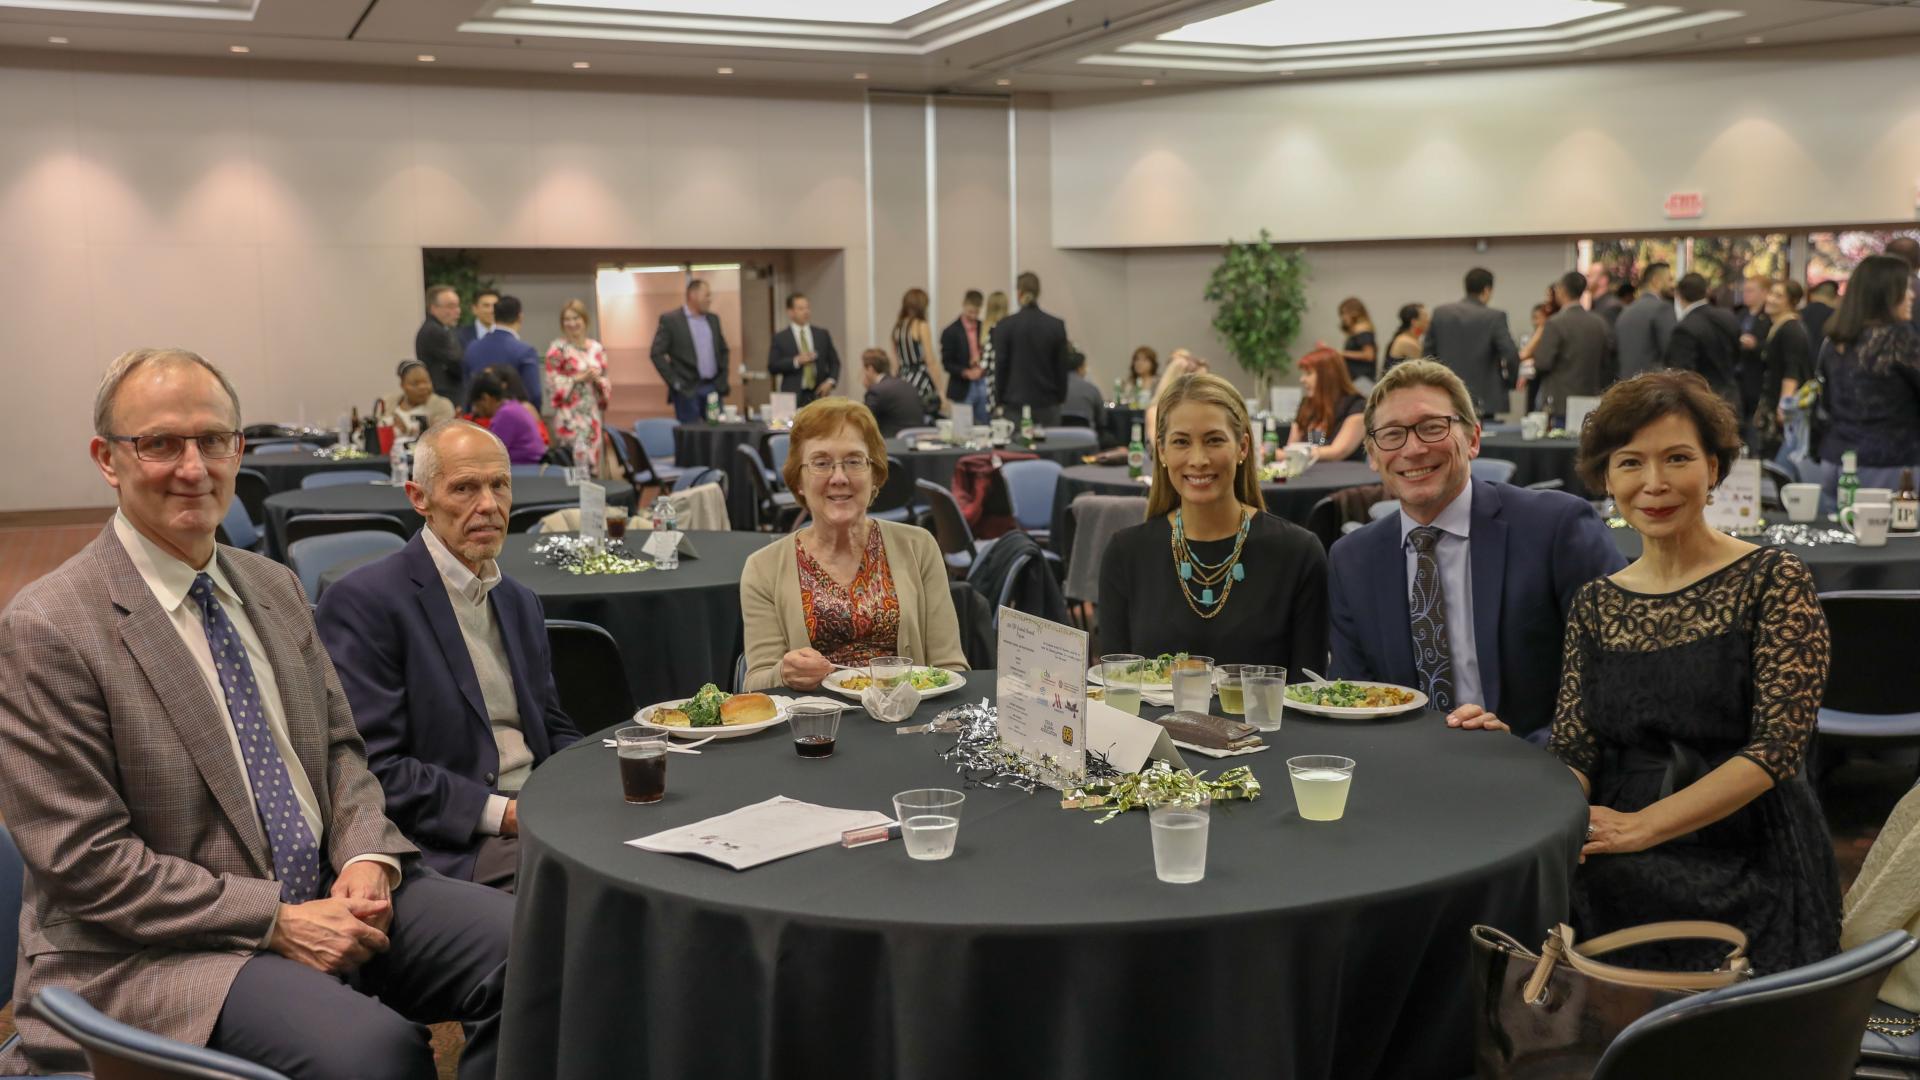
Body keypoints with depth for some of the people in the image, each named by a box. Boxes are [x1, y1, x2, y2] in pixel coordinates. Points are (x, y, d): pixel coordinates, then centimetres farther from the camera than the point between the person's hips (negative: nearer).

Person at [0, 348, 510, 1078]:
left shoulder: (275, 588, 11)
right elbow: (86, 861, -13)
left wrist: (366, 858, -5)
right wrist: (278, 921, -18)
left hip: (323, 900, 7)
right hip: (156, 950, -7)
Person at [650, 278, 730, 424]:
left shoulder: (713, 319, 13)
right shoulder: (670, 319, -5)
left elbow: (723, 350, 22)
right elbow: (657, 353, -8)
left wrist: (722, 379, 11)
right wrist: (675, 382, -11)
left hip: (713, 388, 5)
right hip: (687, 390, -5)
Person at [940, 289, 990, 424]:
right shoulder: (951, 332, -2)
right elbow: (947, 363, -4)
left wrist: (984, 366, -6)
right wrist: (966, 372, -18)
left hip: (983, 384, 4)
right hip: (963, 388, -3)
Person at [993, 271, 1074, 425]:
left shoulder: (1005, 325, -5)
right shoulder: (1056, 326, 0)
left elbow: (1000, 365, -2)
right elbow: (1063, 366, 4)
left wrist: (998, 401, 7)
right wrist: (1060, 397, 14)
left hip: (1015, 404, -2)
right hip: (1047, 405, 2)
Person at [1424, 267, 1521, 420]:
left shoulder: (1440, 312, 4)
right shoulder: (1495, 317, -8)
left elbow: (1427, 352, 8)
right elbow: (1510, 355, -11)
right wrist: (1510, 379, 7)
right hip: (1482, 401, -4)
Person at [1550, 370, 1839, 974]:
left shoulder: (1773, 580, 1)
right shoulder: (1595, 606, 13)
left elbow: (1780, 744, -9)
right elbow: (1573, 752, 9)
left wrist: (1641, 825, -16)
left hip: (1746, 858, -3)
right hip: (1622, 866, 4)